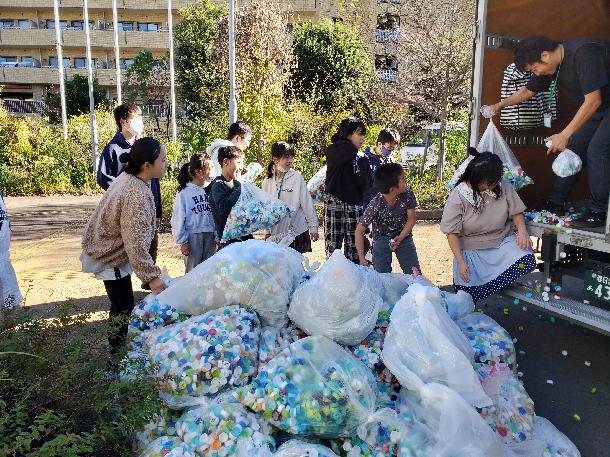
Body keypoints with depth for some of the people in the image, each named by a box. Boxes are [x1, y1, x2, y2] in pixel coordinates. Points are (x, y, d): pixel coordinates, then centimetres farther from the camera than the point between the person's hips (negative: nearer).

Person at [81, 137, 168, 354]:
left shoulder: (129, 177, -3)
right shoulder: (136, 195, -33)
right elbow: (136, 243, -34)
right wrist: (152, 276, -29)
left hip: (107, 247, 10)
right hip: (110, 256, -10)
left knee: (121, 304, 20)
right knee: (124, 307, 2)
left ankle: (116, 348, 35)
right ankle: (115, 354, 16)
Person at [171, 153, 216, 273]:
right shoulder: (184, 192, -8)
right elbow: (178, 219, -5)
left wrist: (216, 236, 4)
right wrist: (182, 241, -5)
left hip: (209, 236, 4)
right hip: (193, 236, -3)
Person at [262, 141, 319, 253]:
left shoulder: (297, 178, -7)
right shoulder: (267, 182, 2)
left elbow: (307, 203, -5)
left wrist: (313, 227, -5)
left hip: (297, 231, -3)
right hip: (276, 233, 3)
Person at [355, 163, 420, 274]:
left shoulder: (407, 193, -20)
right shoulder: (375, 205, -30)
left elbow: (411, 218, -7)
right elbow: (359, 231, -22)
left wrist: (400, 237, -20)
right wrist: (362, 259, -24)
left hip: (403, 236, 3)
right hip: (382, 238, -3)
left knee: (415, 275, 2)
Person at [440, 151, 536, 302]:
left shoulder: (502, 185, -8)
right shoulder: (457, 197, -16)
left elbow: (516, 211, 4)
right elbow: (452, 233, -13)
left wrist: (522, 229, -17)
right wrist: (461, 262, -17)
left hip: (503, 241, 3)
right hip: (472, 250, -2)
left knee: (526, 261, -26)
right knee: (468, 293, -12)